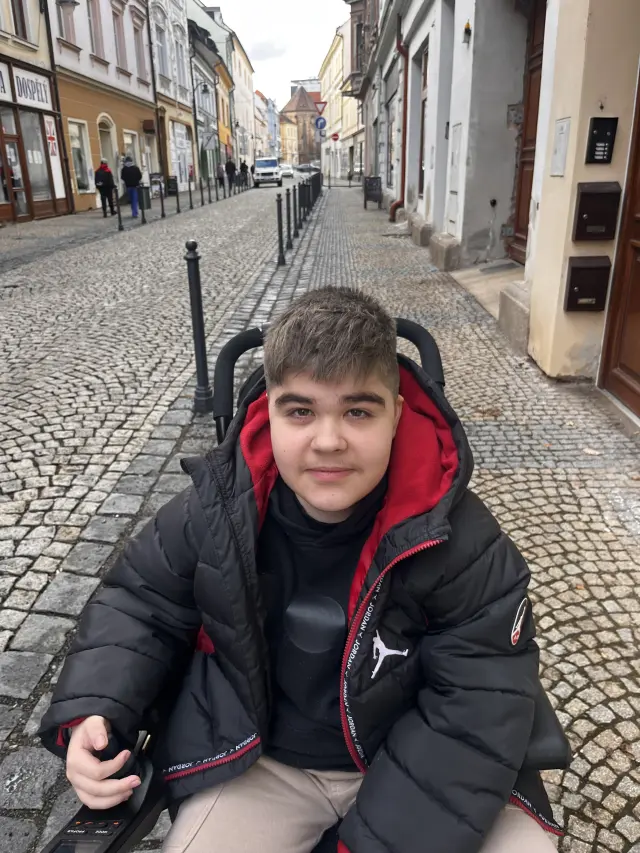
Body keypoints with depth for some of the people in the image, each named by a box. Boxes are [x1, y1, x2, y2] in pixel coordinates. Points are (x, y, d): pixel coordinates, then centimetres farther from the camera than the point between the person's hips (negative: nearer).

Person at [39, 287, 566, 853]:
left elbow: (482, 705, -17)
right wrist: (94, 711, -16)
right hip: (262, 757, 2)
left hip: (422, 763, 0)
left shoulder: (460, 539, -22)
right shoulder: (216, 509, -16)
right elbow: (140, 604, 1)